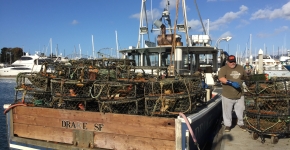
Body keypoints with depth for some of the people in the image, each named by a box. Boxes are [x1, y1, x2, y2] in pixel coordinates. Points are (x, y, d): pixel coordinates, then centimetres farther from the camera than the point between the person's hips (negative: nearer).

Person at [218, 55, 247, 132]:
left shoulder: (240, 68, 8)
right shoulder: (224, 69, -8)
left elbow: (245, 76, 24)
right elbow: (221, 78, -24)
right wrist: (231, 83, -32)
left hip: (239, 95, 3)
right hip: (227, 95, -3)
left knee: (240, 110, 14)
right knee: (227, 111, 8)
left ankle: (240, 123, 35)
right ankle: (227, 124, 25)